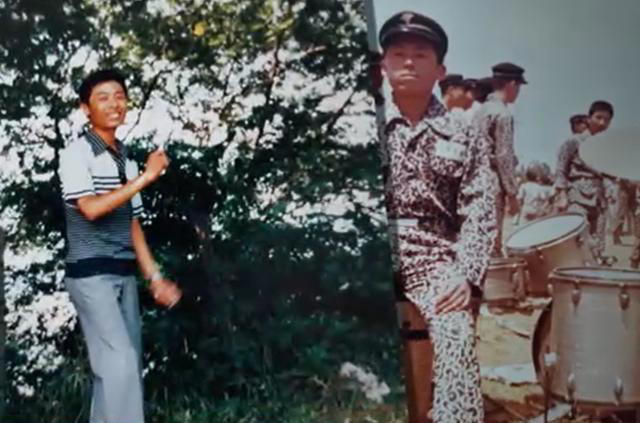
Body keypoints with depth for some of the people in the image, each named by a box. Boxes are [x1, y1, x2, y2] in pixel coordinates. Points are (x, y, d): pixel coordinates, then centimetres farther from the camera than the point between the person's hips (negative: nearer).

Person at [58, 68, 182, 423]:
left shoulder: (126, 160, 14)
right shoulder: (76, 153, -7)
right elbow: (91, 208, -21)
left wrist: (155, 277, 12)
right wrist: (146, 177, -19)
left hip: (124, 275, 7)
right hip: (91, 274, -7)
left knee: (126, 365, 8)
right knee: (119, 362, -15)